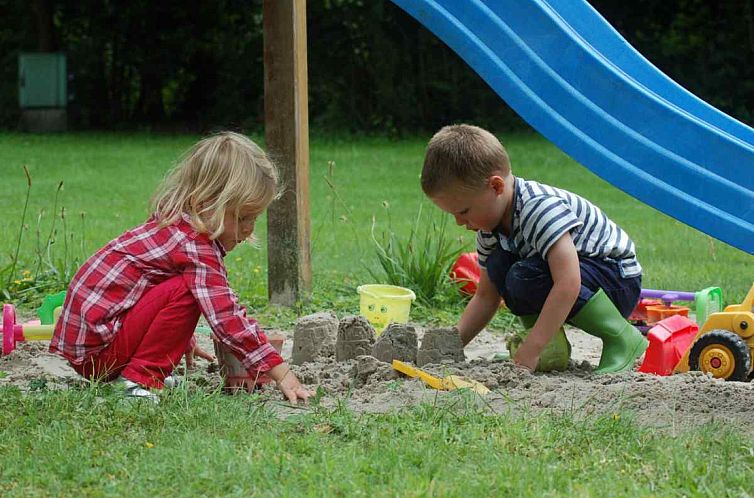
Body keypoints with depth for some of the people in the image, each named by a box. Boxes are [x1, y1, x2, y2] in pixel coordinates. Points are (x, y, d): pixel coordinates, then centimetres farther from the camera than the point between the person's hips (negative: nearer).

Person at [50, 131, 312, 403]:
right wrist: (281, 373, -23)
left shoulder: (175, 225, 11)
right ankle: (141, 378, -14)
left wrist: (184, 340, 39)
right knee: (184, 292, -22)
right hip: (96, 347, -10)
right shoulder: (194, 246, -20)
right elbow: (226, 317, -24)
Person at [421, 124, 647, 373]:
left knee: (526, 278, -29)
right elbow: (485, 297, 9)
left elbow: (568, 285, -38)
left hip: (620, 280, -8)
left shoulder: (540, 207, -30)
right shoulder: (489, 230, -1)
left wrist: (529, 351, -39)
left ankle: (622, 338, -20)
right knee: (498, 265, -7)